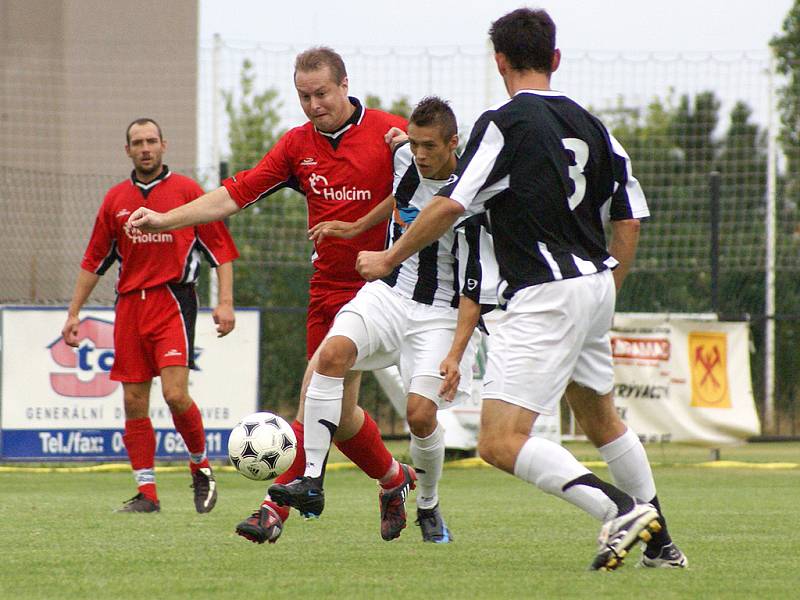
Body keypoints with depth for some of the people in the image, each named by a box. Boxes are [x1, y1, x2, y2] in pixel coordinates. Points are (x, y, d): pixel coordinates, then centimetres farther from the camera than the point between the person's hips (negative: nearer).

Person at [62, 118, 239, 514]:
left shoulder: (186, 191, 2)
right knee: (134, 403, 1)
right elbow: (93, 261, 18)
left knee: (175, 394, -17)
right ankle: (147, 493, 7)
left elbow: (221, 249, 3)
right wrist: (74, 313, 15)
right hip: (130, 304, 4)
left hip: (173, 300, -4)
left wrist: (225, 302, -7)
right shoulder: (116, 199, 13)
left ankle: (200, 466, 8)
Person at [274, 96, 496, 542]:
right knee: (333, 353, -25)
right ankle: (312, 481, -26)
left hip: (440, 313, -4)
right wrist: (357, 228, 22)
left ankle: (428, 503, 15)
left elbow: (475, 291, -14)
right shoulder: (405, 158, -3)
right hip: (389, 293, 4)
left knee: (421, 414, -17)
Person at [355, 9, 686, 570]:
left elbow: (452, 204, -15)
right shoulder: (589, 124, 10)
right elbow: (631, 211, 15)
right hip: (595, 283, 8)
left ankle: (621, 508, -24)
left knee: (501, 442, -13)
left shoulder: (505, 123, -11)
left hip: (545, 295, -8)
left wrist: (391, 257, -2)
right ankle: (661, 543, 30)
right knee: (602, 419, 26)